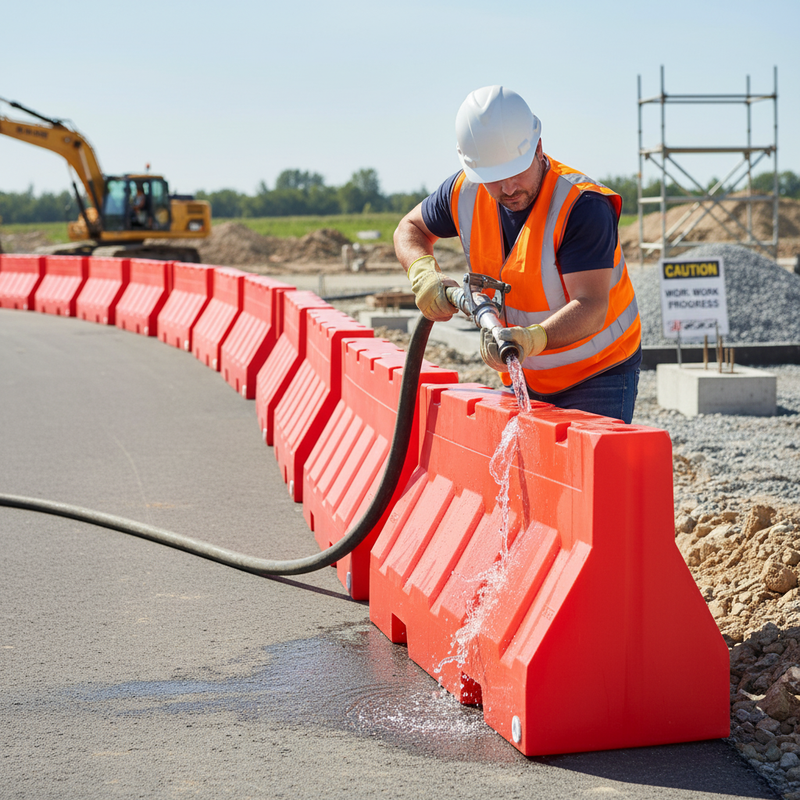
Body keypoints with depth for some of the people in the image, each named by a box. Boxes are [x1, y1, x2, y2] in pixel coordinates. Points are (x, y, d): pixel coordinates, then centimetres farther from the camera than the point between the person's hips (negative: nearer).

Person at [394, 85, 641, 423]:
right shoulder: (465, 192, -9)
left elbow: (590, 307, -33)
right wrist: (423, 272, -13)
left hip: (598, 373, -6)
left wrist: (531, 340, -52)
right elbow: (411, 228, 10)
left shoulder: (583, 207, -26)